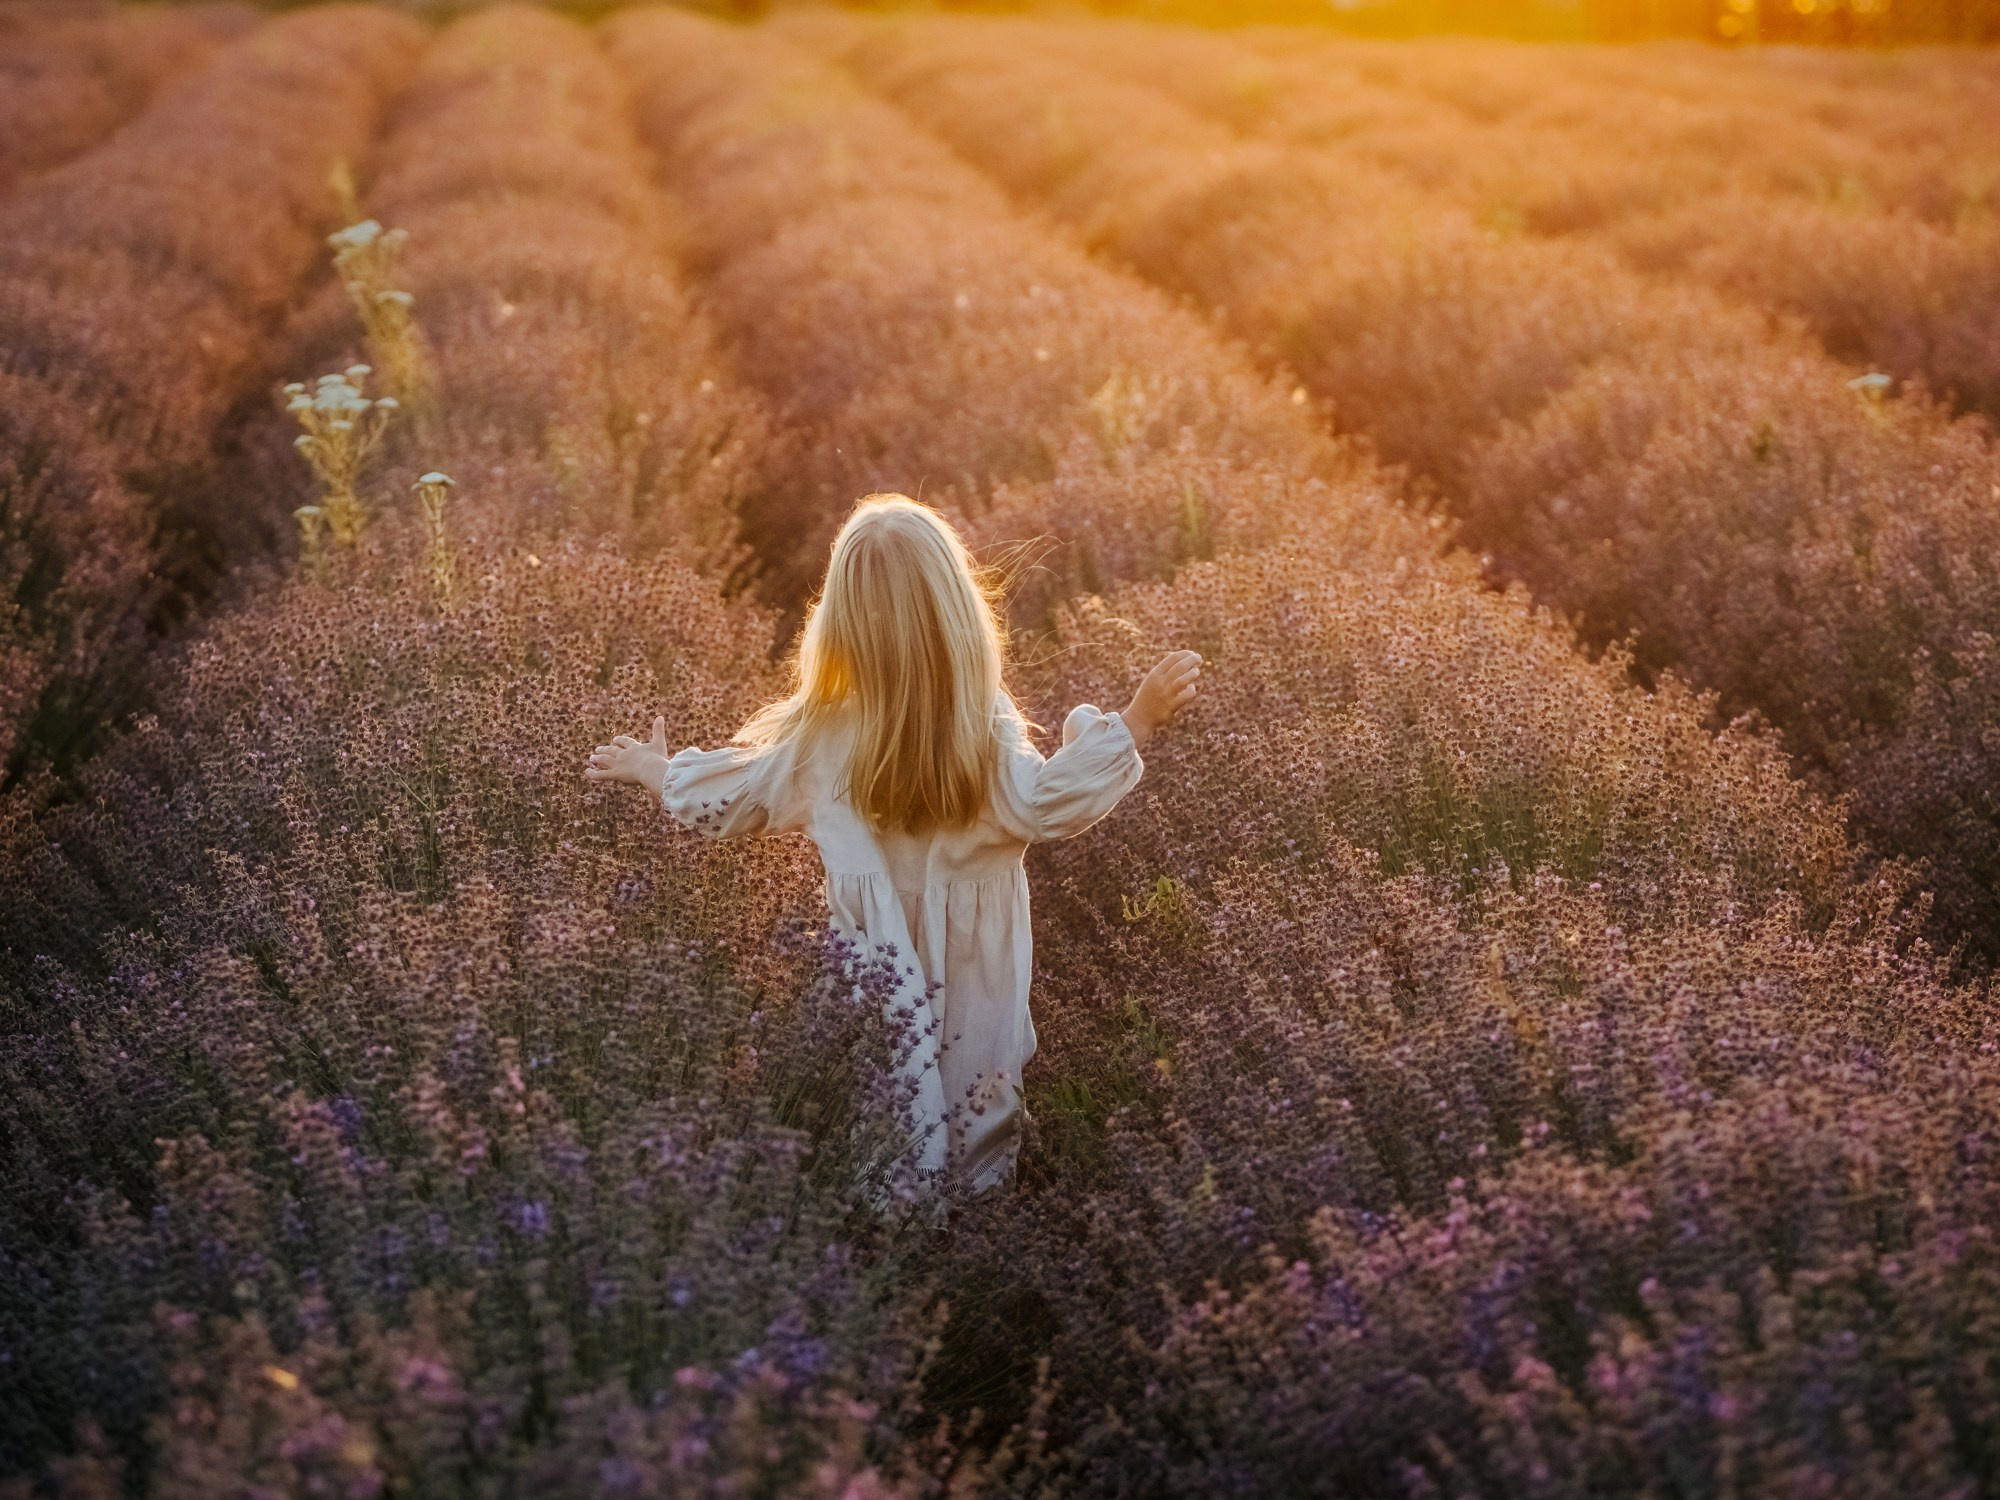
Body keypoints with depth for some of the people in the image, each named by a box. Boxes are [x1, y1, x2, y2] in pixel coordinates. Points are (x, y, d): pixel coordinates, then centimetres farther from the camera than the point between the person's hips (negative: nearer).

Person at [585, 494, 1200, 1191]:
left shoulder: (820, 737, -11)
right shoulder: (987, 733, -22)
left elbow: (724, 797, 1)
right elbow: (1049, 802, -29)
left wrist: (653, 769, 21)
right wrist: (1136, 722, -25)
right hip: (973, 995, -2)